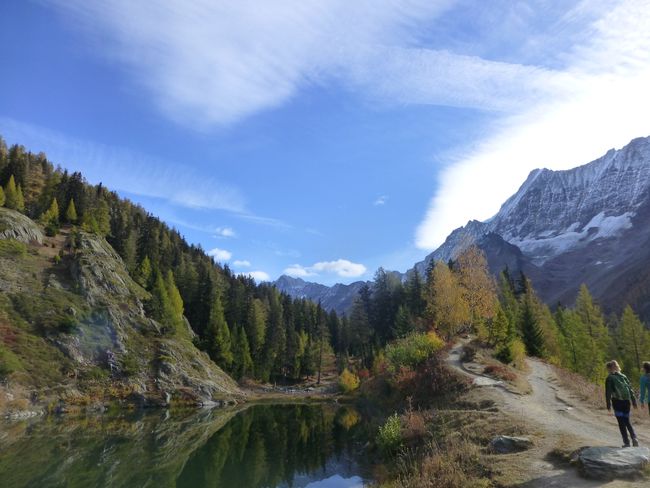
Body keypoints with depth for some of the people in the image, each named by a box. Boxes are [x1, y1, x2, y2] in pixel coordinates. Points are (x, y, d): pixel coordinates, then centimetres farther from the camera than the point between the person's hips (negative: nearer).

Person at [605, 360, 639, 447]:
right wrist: (634, 402, 14)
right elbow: (630, 389, 10)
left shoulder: (609, 378, -4)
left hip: (617, 402, -5)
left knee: (621, 423, 4)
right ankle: (634, 438, -1)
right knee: (627, 421, 17)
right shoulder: (623, 376, 11)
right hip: (626, 401, 5)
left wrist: (608, 405, -4)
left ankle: (626, 442, 2)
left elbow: (608, 393, -7)